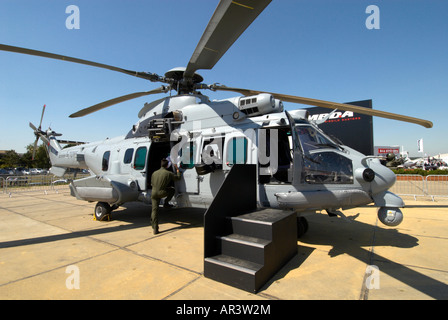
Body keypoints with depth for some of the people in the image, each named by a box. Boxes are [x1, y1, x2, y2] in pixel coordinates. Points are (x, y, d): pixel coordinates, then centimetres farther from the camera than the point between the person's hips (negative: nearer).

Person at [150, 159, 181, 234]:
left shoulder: (154, 173, 13)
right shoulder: (168, 173, -2)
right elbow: (178, 177, 11)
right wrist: (177, 169, 25)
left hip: (153, 193, 4)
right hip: (162, 193, -4)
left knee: (154, 210, 8)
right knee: (172, 190, 24)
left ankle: (155, 229, 8)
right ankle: (166, 203, 20)